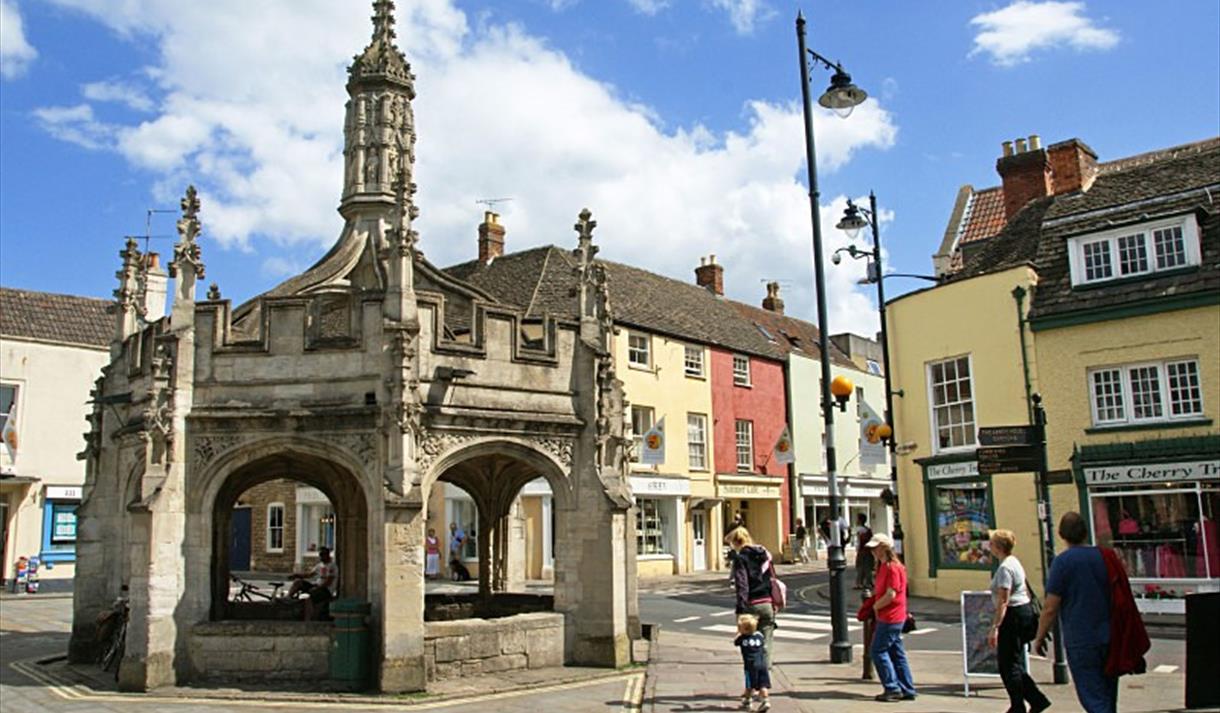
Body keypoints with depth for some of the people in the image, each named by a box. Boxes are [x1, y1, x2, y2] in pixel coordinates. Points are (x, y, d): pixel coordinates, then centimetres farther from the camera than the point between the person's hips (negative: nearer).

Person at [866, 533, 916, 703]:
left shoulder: (892, 567, -18)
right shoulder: (883, 566, 13)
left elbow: (891, 595, -22)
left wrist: (875, 606, -10)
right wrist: (876, 605, 6)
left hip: (890, 618, -10)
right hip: (890, 617, 10)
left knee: (877, 650, -4)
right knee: (896, 653, 12)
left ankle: (893, 689, 0)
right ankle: (907, 690, 17)